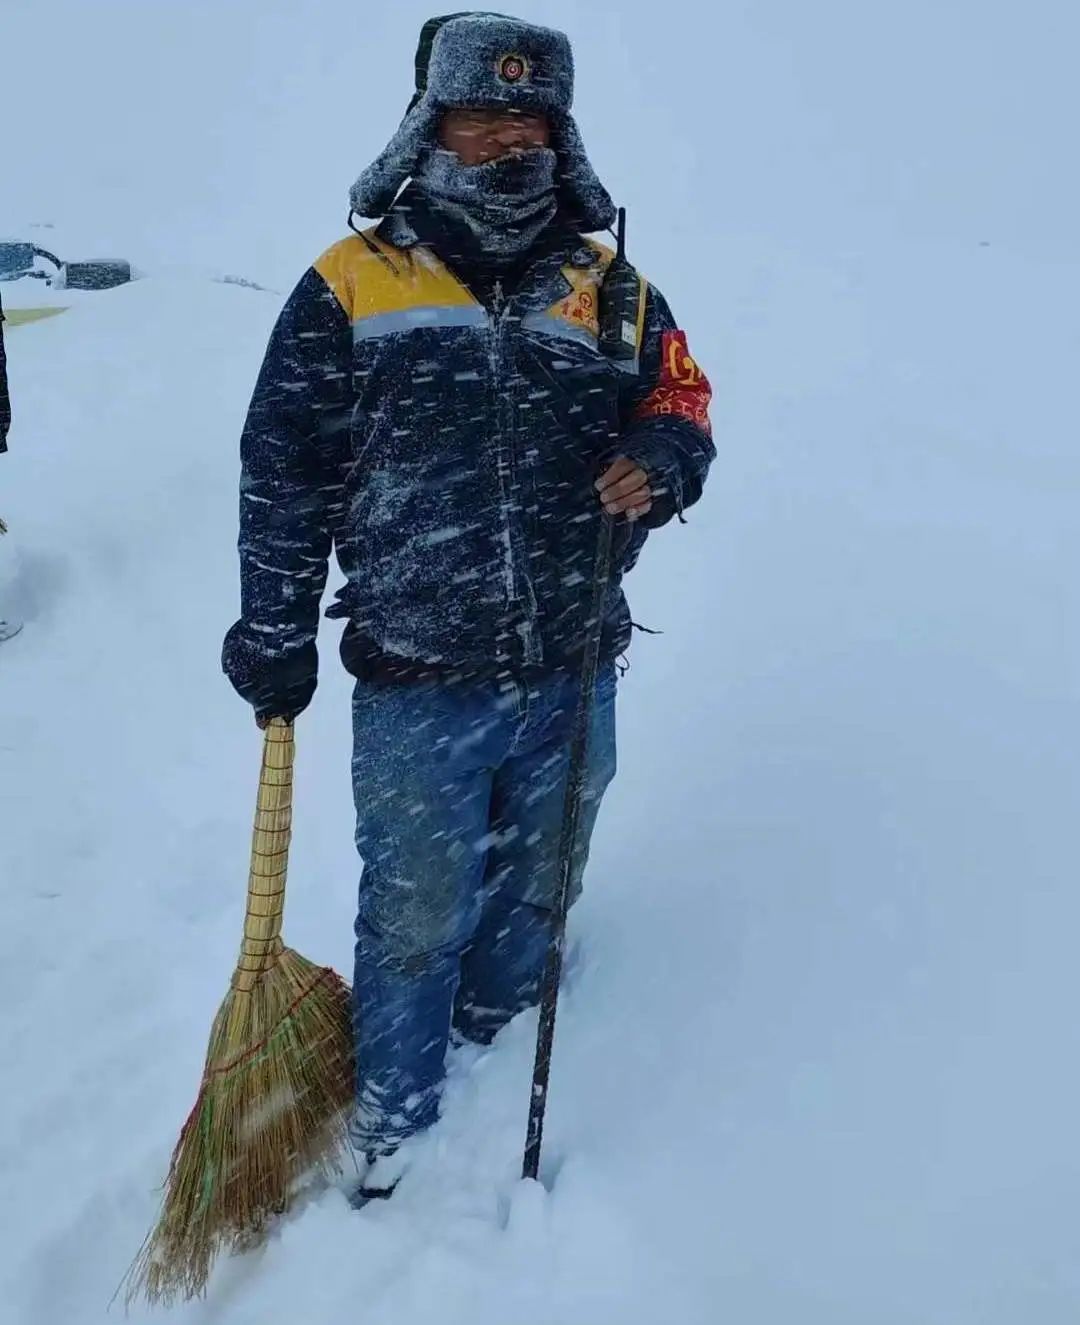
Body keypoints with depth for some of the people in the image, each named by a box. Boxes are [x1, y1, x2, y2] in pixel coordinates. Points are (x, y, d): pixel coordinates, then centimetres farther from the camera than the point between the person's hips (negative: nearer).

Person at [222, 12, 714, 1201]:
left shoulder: (610, 288, 6)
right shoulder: (350, 284, -2)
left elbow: (682, 404, 12)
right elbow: (285, 474, 1)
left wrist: (662, 463, -12)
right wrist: (274, 636, 1)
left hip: (571, 678, 3)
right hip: (416, 688, -3)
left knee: (532, 900, 21)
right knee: (415, 921, 9)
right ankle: (393, 1125, 33)